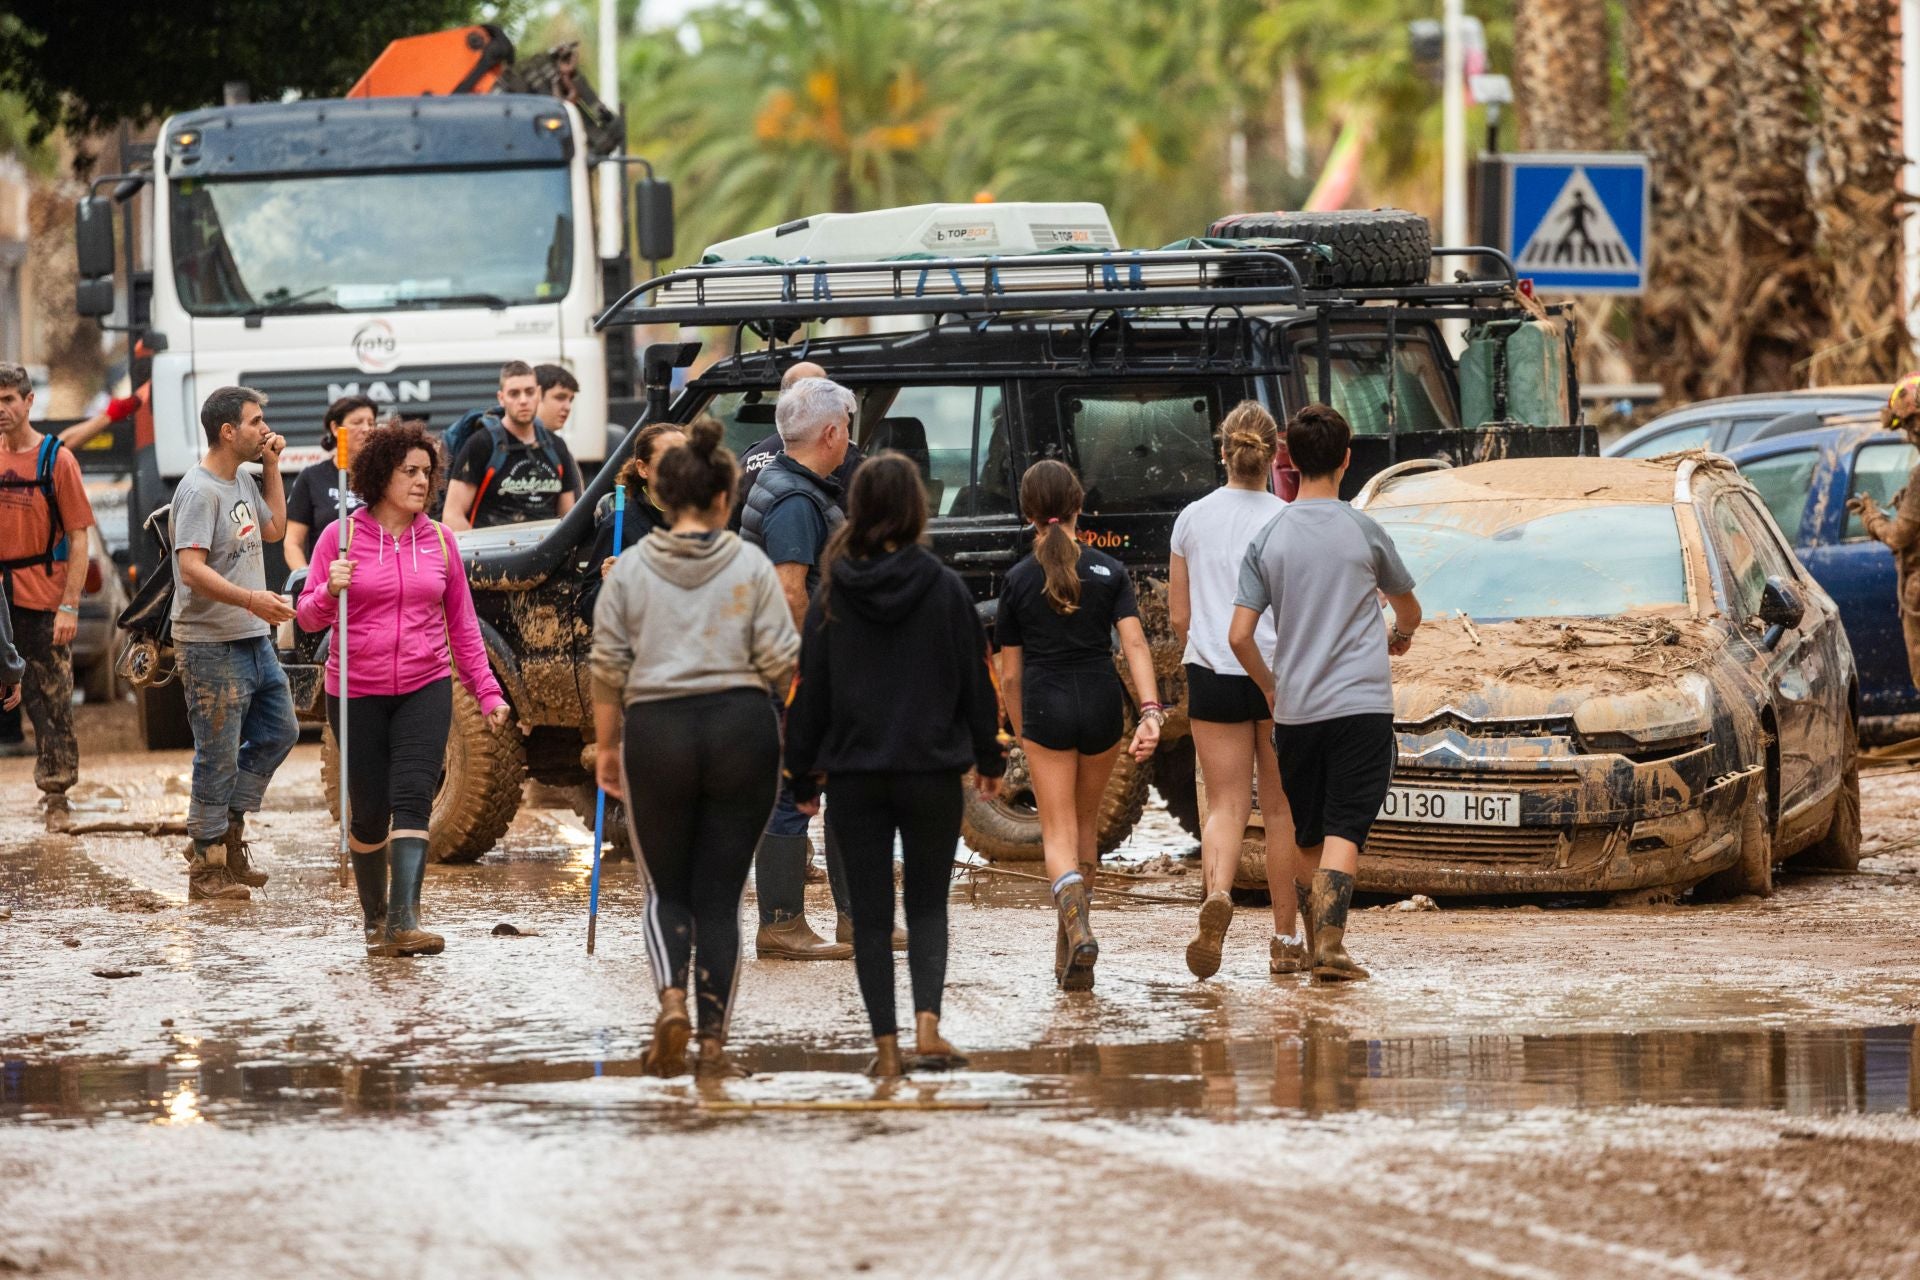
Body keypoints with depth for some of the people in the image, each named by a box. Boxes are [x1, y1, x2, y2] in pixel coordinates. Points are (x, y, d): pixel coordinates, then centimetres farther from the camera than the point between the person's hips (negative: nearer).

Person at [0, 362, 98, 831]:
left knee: (52, 701, 2)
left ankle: (55, 796, 12)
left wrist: (69, 606, -12)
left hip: (43, 599, -3)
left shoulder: (55, 458, -4)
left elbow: (78, 539, -5)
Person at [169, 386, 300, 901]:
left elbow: (274, 529, 28)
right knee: (218, 758, -4)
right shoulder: (199, 490, -17)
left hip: (254, 639, 9)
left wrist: (272, 467, 18)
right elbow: (191, 569, -25)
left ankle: (226, 829, 26)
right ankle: (207, 867, 3)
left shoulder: (242, 481, 12)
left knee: (279, 732, 16)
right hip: (212, 646, -9)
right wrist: (250, 599, -35)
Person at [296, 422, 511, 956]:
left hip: (426, 687, 1)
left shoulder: (438, 541, 6)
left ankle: (404, 921, -21)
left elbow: (462, 625, 13)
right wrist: (330, 591, -22)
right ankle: (374, 917, 25)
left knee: (412, 801, -14)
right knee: (369, 812, 4)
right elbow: (308, 616, -1)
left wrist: (486, 690, 9)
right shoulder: (341, 537, -2)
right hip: (357, 692, -1)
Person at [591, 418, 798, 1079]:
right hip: (741, 727, 0)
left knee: (667, 888, 13)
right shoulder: (750, 565, -1)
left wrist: (606, 746, 11)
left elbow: (608, 665, 2)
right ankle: (713, 1040, 4)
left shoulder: (631, 567, 1)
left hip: (656, 730, 0)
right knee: (721, 893, 7)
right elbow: (781, 661, -5)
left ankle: (672, 1000, -13)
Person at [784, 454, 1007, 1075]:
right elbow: (977, 679, 2)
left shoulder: (831, 596, -4)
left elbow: (807, 689, 0)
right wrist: (990, 758, 15)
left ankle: (886, 1046, 4)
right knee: (927, 904, 11)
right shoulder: (945, 589, -5)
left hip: (853, 775, 0)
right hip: (932, 769, 0)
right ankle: (927, 1023, -8)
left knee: (870, 912, 7)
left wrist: (802, 775, 9)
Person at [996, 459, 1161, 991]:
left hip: (1045, 708, -2)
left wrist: (1021, 732, 15)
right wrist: (1150, 712, -15)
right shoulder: (1109, 571, 1)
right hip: (1102, 705, 2)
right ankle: (1072, 941, 30)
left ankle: (1077, 927, -28)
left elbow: (1009, 672, 3)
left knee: (1058, 833, -2)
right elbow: (1134, 643, -10)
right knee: (1086, 820, 22)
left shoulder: (1018, 580, -2)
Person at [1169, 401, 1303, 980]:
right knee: (1282, 808, 9)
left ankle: (1217, 894, -29)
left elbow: (1179, 617, 7)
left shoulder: (1192, 520, 3)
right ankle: (1285, 941, 14)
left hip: (1212, 673, 1)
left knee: (1225, 803, 1)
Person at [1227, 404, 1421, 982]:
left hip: (1294, 710, 2)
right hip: (1362, 704, -2)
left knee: (1310, 836, 15)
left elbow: (1239, 636, -3)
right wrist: (1399, 634, 40)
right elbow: (1409, 610, 16)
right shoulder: (1364, 533, -2)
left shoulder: (1267, 538, 1)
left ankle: (1317, 940, 24)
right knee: (1344, 830, -6)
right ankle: (1330, 943, -20)